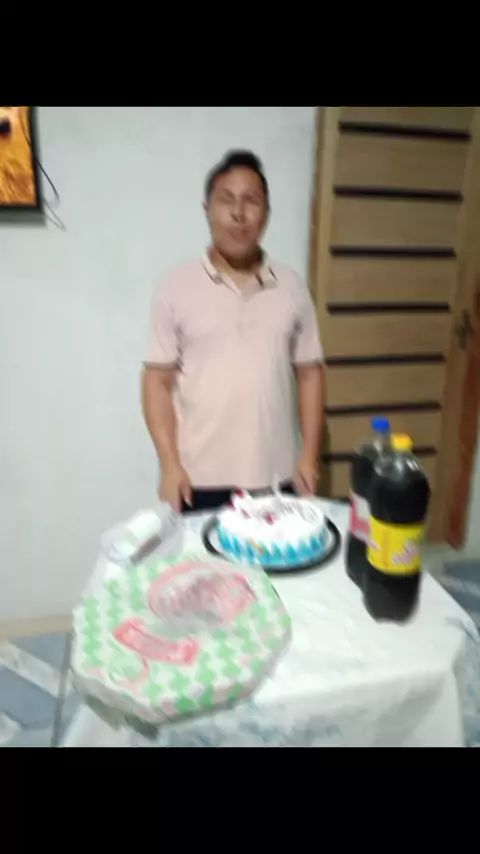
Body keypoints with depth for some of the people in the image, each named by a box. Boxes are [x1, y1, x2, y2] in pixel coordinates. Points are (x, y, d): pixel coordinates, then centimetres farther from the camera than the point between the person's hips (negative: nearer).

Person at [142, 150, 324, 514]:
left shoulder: (292, 288, 2)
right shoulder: (177, 288, -4)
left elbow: (309, 374, 6)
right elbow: (158, 381, -3)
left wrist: (310, 456, 0)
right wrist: (169, 463, -9)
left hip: (276, 476, 2)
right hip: (201, 480, -1)